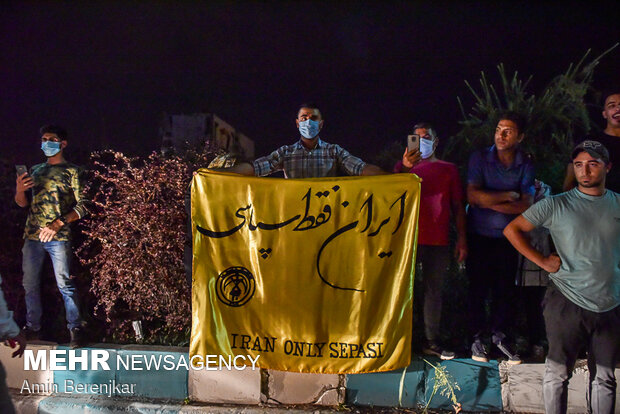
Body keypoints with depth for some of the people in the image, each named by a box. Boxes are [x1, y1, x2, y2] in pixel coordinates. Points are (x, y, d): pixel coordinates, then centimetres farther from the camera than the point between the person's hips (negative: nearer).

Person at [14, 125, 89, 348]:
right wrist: (19, 191, -2)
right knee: (30, 285, 7)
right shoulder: (35, 170, 17)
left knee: (65, 284, -7)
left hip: (58, 237, -5)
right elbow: (23, 203, 21)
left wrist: (58, 224, -15)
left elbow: (82, 206, -5)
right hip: (32, 236, 5)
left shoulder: (72, 171, 2)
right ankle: (32, 328, 18)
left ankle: (75, 329, 0)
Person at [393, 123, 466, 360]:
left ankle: (431, 342, 8)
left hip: (438, 240, 1)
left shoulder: (448, 169, 13)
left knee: (434, 290, 4)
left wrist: (461, 239, 2)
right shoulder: (403, 166, 12)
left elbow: (457, 206, 11)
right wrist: (404, 167, -19)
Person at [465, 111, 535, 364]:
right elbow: (473, 196, -16)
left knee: (505, 287, 5)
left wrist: (490, 202, -17)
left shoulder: (526, 166, 0)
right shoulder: (480, 158, -5)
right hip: (479, 236, -2)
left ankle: (499, 335, 21)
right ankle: (477, 337, 17)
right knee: (478, 287, 4)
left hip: (507, 238, 2)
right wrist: (509, 196, -14)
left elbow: (526, 206, -10)